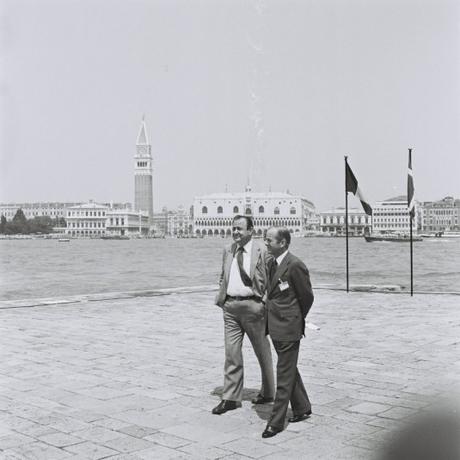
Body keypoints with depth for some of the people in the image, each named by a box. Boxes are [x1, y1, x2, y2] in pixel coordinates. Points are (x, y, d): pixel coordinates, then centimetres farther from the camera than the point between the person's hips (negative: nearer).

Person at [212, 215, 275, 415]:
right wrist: (221, 298, 7)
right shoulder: (228, 251, 11)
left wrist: (266, 303, -12)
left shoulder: (262, 251, -7)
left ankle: (267, 392, 28)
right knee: (231, 352, 3)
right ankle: (230, 398, 10)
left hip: (252, 306, -4)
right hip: (230, 306, 5)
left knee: (262, 352, 11)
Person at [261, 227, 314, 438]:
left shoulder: (295, 265, -17)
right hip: (276, 327, 9)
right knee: (289, 370, 19)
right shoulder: (273, 263, 9)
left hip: (288, 328, -9)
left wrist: (297, 320, 5)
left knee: (284, 375, -1)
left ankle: (276, 422, 5)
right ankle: (302, 408, 35)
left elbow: (307, 297, -8)